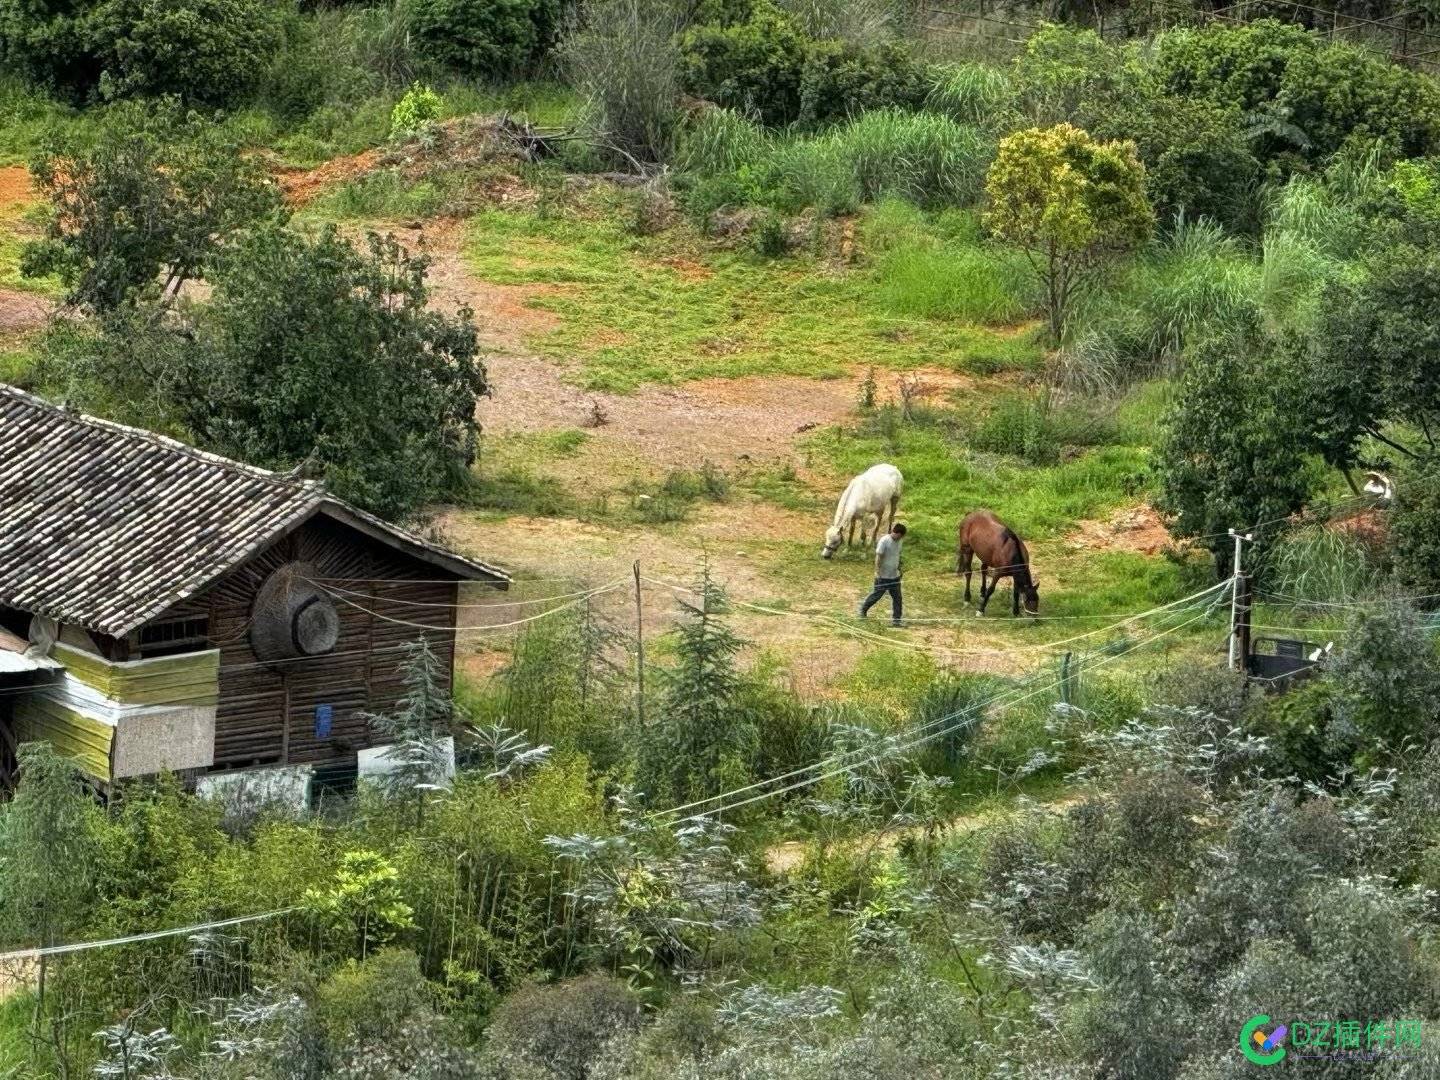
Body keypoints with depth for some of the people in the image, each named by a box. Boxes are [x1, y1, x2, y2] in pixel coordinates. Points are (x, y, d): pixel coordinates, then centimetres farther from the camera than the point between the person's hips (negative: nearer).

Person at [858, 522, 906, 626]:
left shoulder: (898, 541, 3)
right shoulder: (884, 541, -19)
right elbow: (878, 557, -18)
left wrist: (898, 569, 18)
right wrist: (878, 572, -20)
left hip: (894, 575, 6)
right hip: (883, 576, -6)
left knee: (897, 598, 3)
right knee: (876, 595, 8)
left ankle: (895, 620, 9)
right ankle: (863, 610, 31)